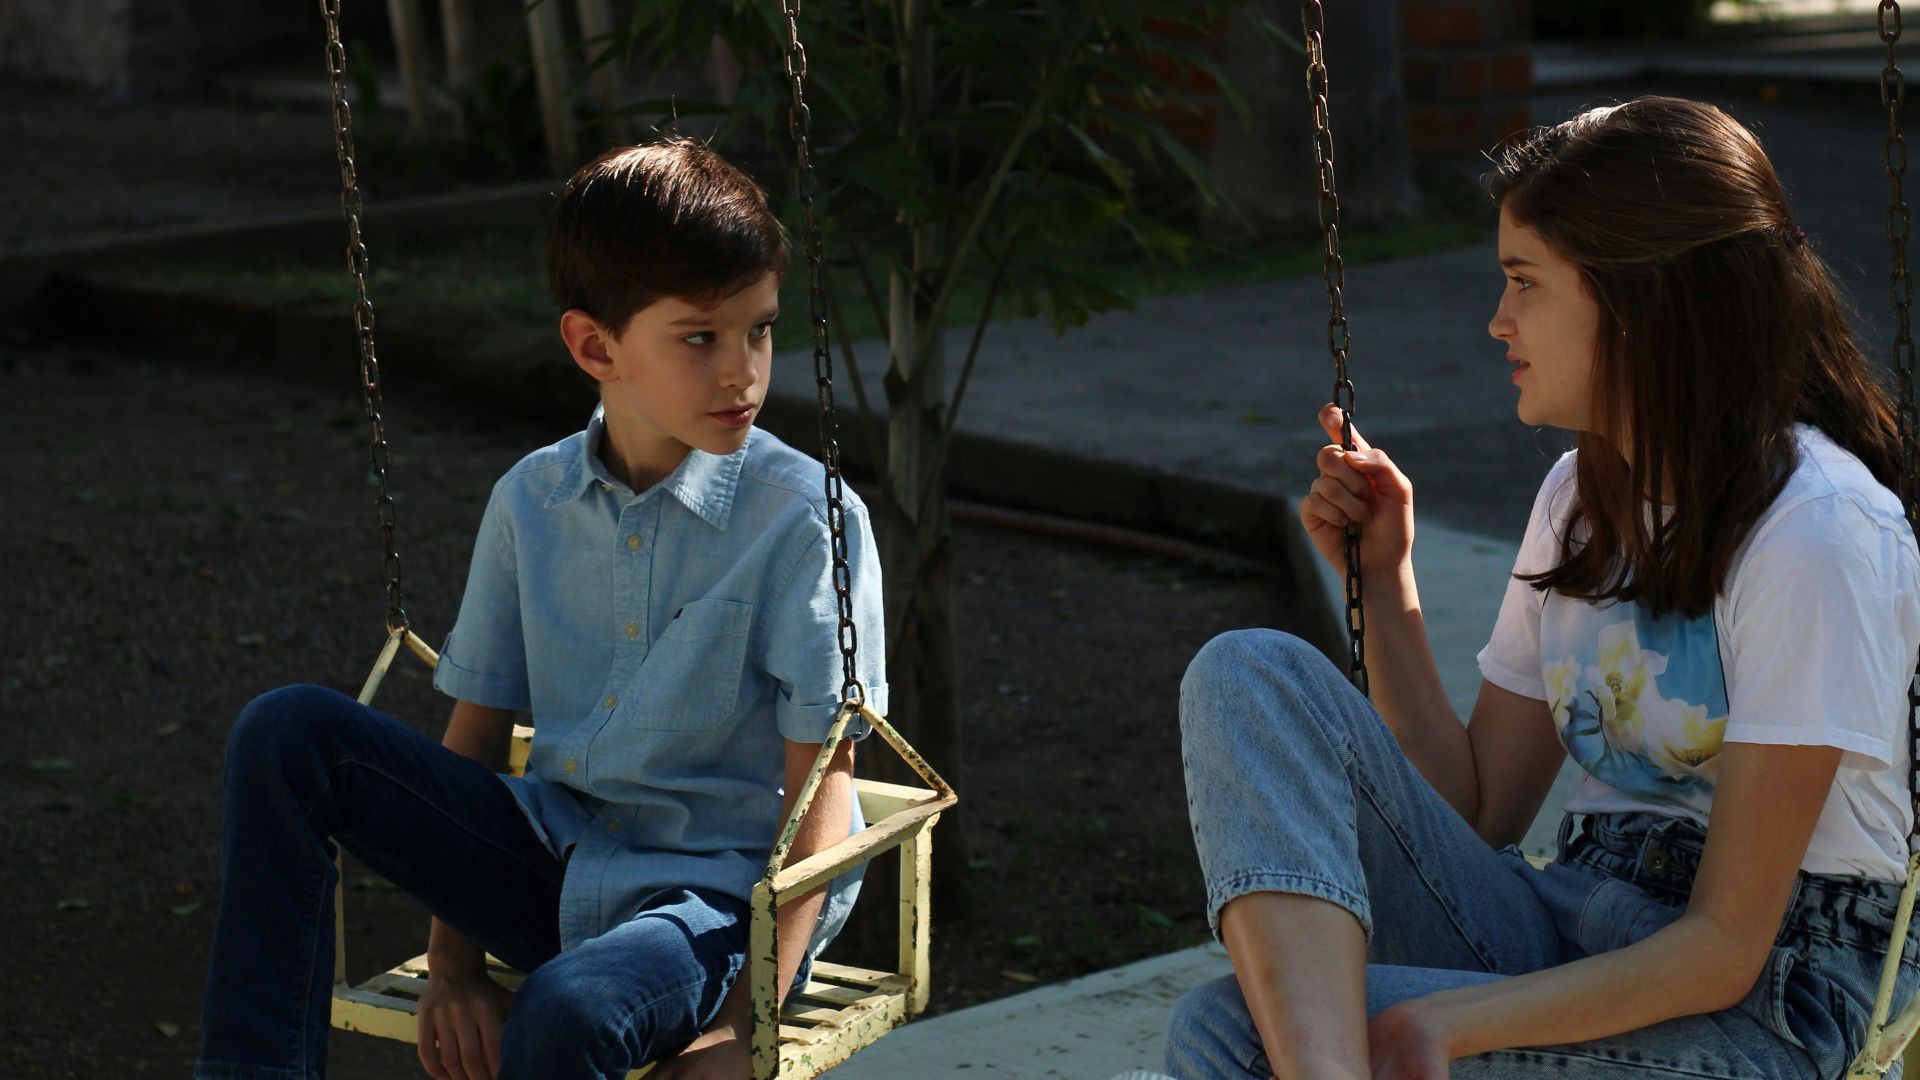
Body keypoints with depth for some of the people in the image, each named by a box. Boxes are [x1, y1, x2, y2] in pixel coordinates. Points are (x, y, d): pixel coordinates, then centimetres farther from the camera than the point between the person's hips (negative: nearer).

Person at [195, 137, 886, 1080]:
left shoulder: (807, 518, -11)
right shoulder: (532, 501, 3)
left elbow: (823, 790, -12)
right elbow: (473, 735, 10)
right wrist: (450, 963, -1)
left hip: (718, 894, -5)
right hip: (552, 863, 5)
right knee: (287, 734, -10)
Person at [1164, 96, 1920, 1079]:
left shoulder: (1816, 532, -15)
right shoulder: (1581, 496, 11)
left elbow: (1727, 949, -17)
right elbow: (1476, 815, 11)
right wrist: (1387, 580, 3)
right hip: (1565, 938, 9)